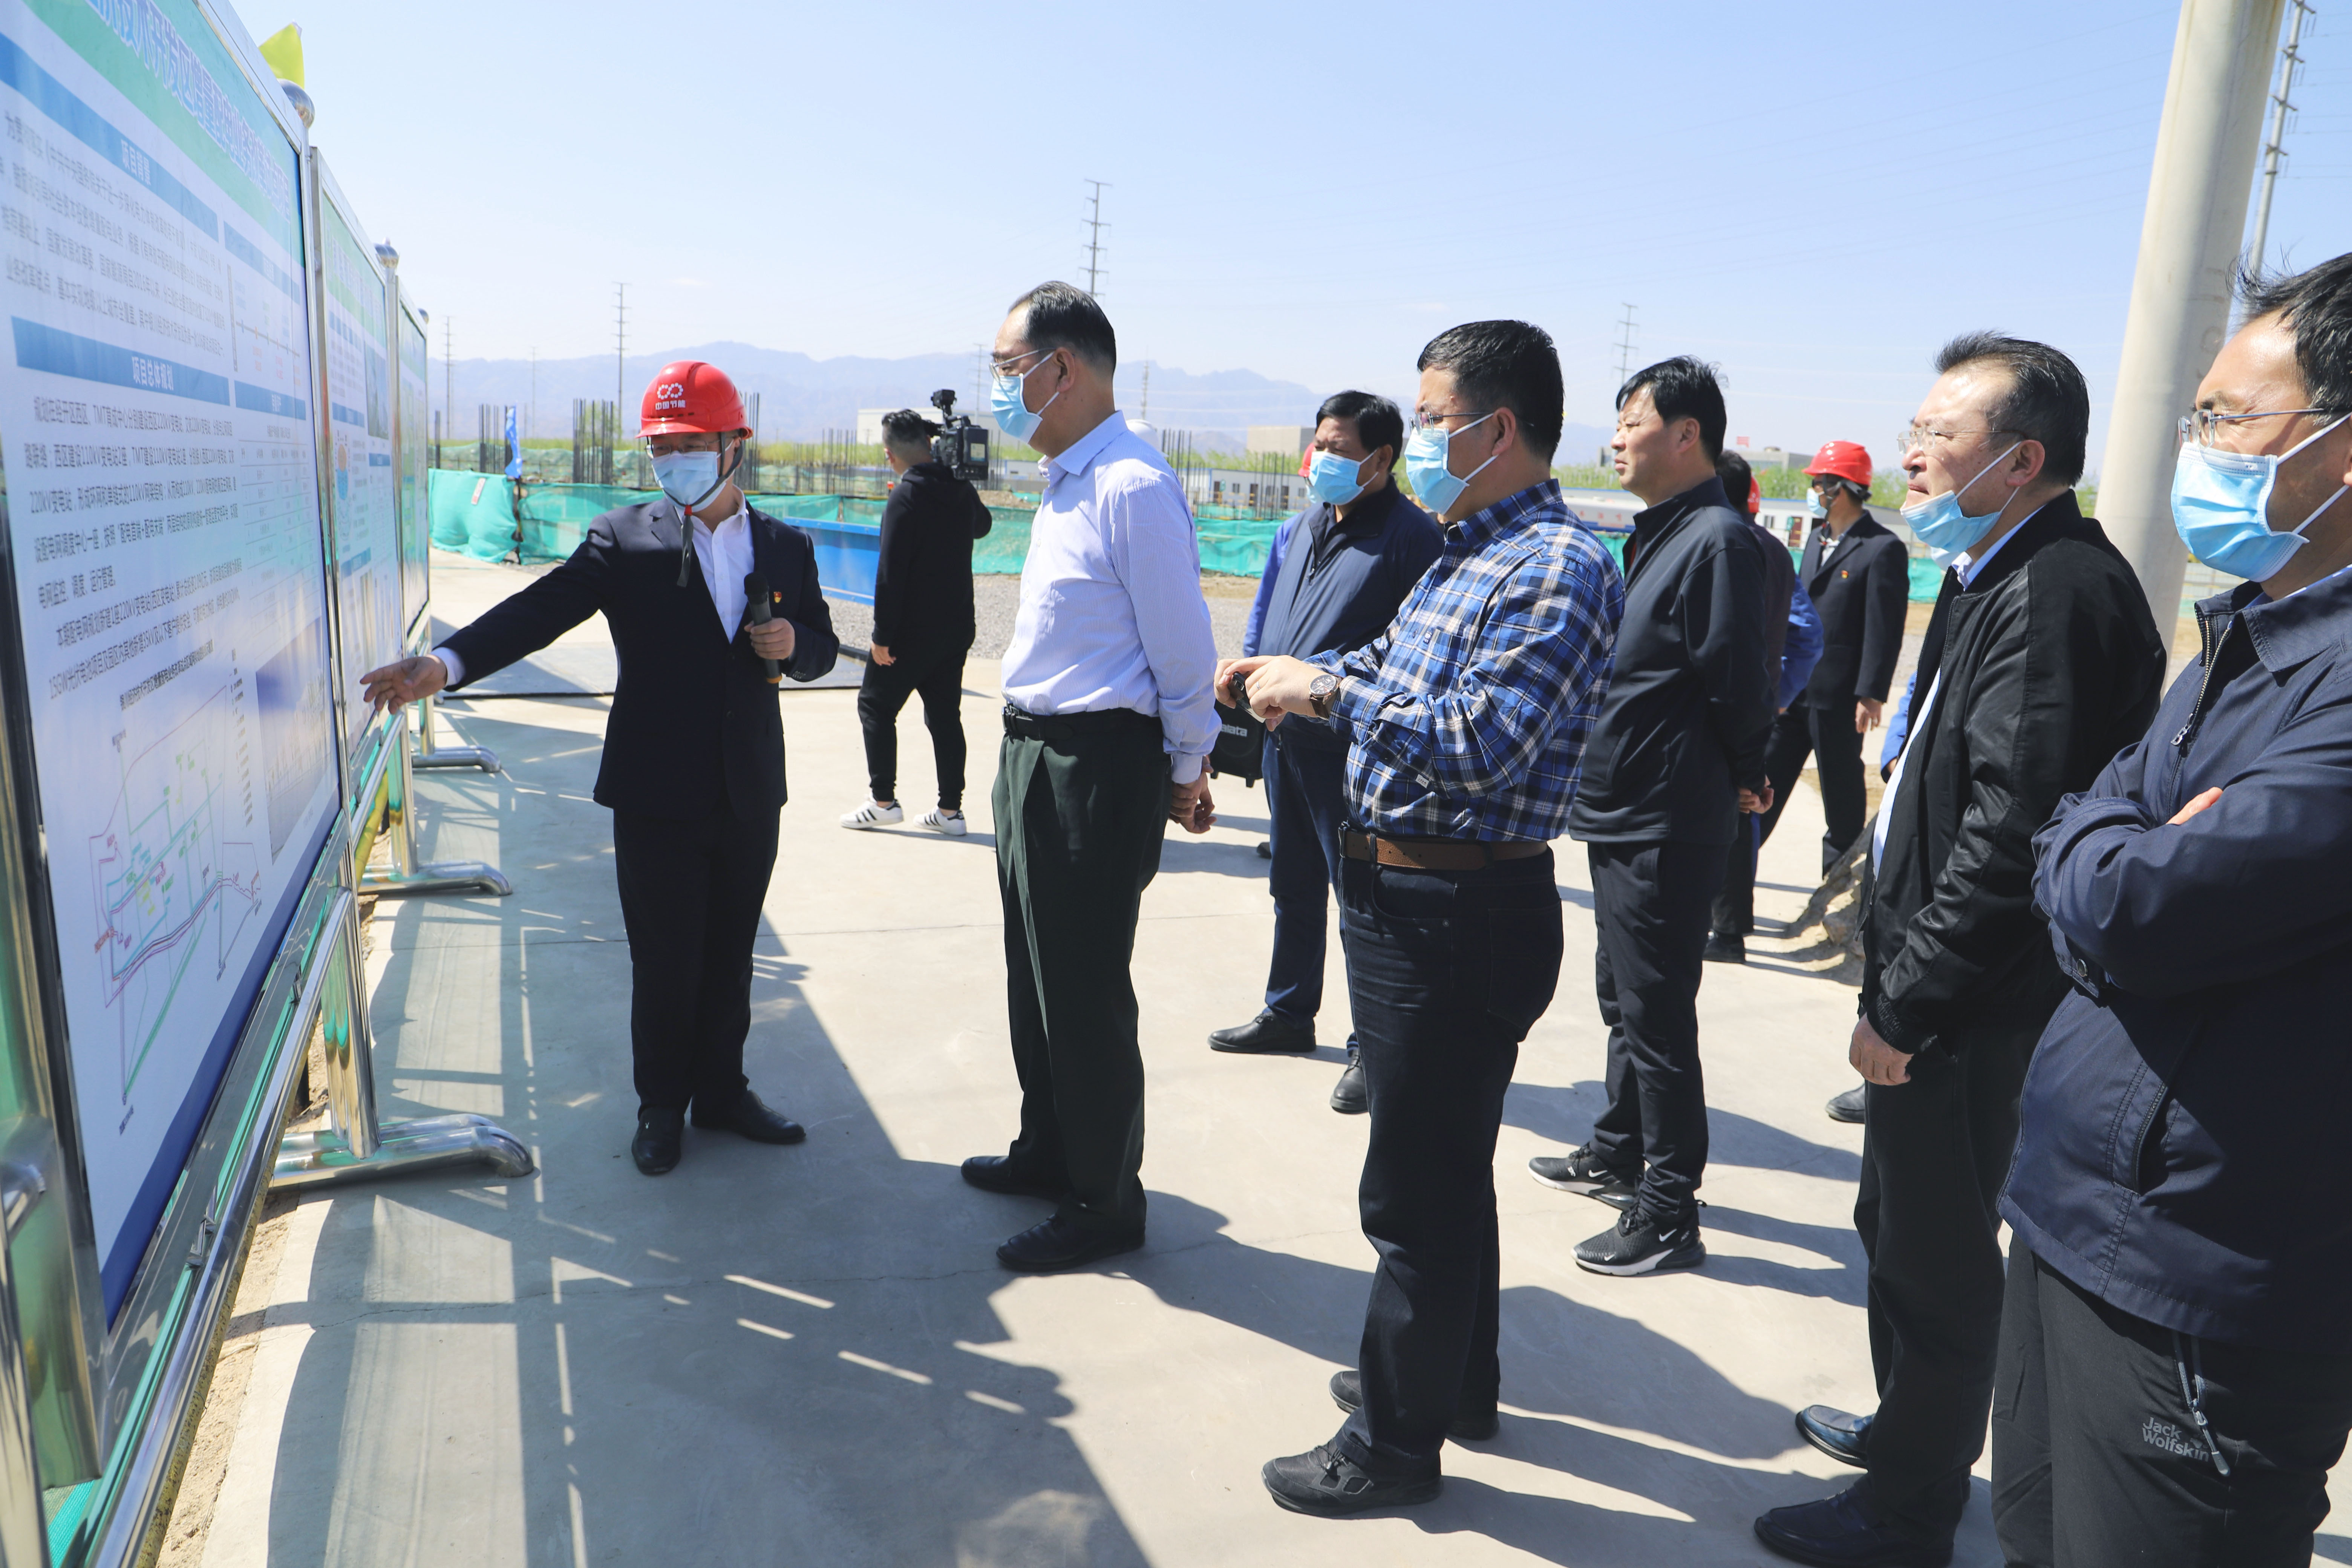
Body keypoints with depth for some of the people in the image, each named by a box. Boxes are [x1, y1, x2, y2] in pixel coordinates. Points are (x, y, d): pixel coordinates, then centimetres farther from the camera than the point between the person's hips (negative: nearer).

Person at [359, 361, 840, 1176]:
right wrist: (445, 664, -29)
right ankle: (662, 1107, 27)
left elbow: (821, 645, 14)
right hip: (658, 797, -2)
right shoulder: (625, 540, -3)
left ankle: (721, 1091, 33)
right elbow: (538, 610, -14)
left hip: (751, 796, 3)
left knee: (730, 956, 14)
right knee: (663, 964, 7)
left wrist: (794, 643, -10)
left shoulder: (787, 545, 6)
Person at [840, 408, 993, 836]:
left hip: (913, 629, -7)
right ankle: (951, 809, 11)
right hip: (956, 628, 7)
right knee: (945, 714, 10)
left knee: (876, 707, 7)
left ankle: (883, 801, 8)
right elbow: (982, 527, 29)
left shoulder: (907, 495, -15)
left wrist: (883, 635, -15)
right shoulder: (962, 488, 5)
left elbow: (891, 572, -18)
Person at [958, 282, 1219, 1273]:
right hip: (1034, 752, 10)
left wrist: (1184, 774, -5)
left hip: (1096, 765, -10)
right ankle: (1049, 1151, 42)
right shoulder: (1064, 483, 12)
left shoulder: (1132, 488, -19)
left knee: (1084, 993, 2)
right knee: (1035, 973, 22)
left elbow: (1181, 651, -16)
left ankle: (1106, 1202, 21)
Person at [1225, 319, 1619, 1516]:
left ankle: (1396, 1444, 20)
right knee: (1442, 1165, 23)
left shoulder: (1558, 567, -18)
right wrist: (1298, 674, 9)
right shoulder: (1465, 552, 13)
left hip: (1464, 915, -10)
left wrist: (1329, 691, -20)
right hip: (1398, 901, 10)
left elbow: (1481, 743, -28)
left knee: (1417, 1191, 3)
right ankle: (1450, 1378, 42)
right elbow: (1399, 671, 25)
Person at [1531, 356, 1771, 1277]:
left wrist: (1738, 779, -5)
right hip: (1621, 814, 10)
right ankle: (1619, 1154, 38)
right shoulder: (1656, 535, 14)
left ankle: (1668, 1213, 10)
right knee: (1624, 997, 21)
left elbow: (1734, 685, -19)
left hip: (1667, 828, -10)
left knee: (1655, 1013, -2)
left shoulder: (1718, 540, -18)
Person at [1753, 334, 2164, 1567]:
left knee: (1936, 1255, 6)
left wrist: (1905, 1004, -19)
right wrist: (1896, 978, 14)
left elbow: (2012, 833, -27)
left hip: (1969, 1014, -10)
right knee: (1899, 1225, 24)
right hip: (1935, 996, 10)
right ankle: (1908, 1426, 46)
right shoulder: (1995, 577, 11)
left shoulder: (2057, 593, -22)